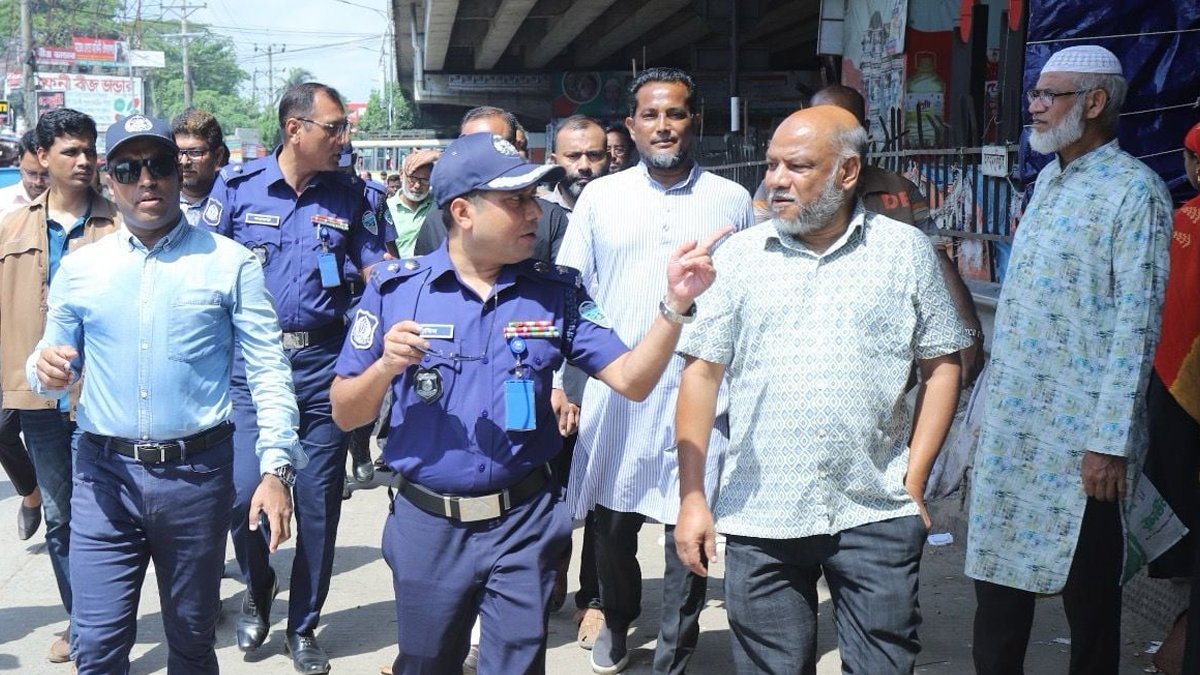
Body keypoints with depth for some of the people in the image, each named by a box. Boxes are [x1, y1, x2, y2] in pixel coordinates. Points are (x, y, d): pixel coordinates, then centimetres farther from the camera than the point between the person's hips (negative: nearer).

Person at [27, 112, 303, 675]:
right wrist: (46, 371, -14)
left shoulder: (230, 262, -1)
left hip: (197, 474, -1)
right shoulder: (79, 267, 6)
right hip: (104, 475, 1)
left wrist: (275, 468, -14)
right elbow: (54, 364, 11)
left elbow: (268, 370, -5)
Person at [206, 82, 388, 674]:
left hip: (323, 361, 1)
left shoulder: (349, 194, 5)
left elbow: (378, 269, 4)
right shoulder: (237, 184, 1)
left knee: (319, 502, 6)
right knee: (244, 493, -8)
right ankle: (257, 590, 26)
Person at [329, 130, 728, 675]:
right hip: (428, 524, 0)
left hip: (522, 525, 0)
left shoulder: (556, 292, -1)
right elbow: (345, 415, -1)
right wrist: (385, 367, -21)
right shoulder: (397, 288, -5)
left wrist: (674, 304, -22)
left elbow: (631, 381, -8)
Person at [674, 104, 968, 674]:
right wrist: (692, 497, -1)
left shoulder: (906, 251, 2)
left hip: (877, 516, -1)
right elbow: (701, 374, 3)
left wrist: (914, 483, -1)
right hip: (759, 516, 1)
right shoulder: (739, 257, 3)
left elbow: (941, 366, 5)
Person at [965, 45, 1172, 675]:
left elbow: (1136, 323, -16)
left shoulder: (1133, 190, -11)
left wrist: (1110, 441, -19)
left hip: (1079, 436, -7)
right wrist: (990, 405, 15)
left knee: (1089, 587, 7)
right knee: (999, 572, 14)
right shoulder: (1049, 179, 13)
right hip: (1009, 426, 8)